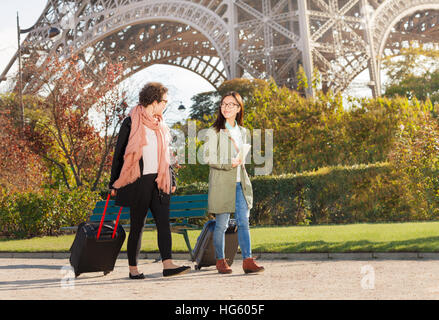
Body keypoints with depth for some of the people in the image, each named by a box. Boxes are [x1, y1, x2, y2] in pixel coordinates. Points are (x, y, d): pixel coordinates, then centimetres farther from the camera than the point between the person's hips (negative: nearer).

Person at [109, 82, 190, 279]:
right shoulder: (131, 123, -3)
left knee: (163, 222, -7)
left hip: (158, 181, 5)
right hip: (138, 181, -5)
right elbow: (119, 153, -1)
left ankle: (168, 265, -13)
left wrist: (172, 180, 18)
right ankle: (133, 268, 9)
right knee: (137, 225, 0)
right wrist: (114, 183, -3)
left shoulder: (160, 126, 16)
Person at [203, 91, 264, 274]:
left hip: (240, 183, 5)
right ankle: (220, 261, 10)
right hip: (222, 184, -5)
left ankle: (248, 261, -3)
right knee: (222, 224, -1)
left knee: (243, 222, -1)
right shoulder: (214, 132, -2)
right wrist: (229, 163, -15)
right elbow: (208, 158, -9)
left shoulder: (242, 131, 16)